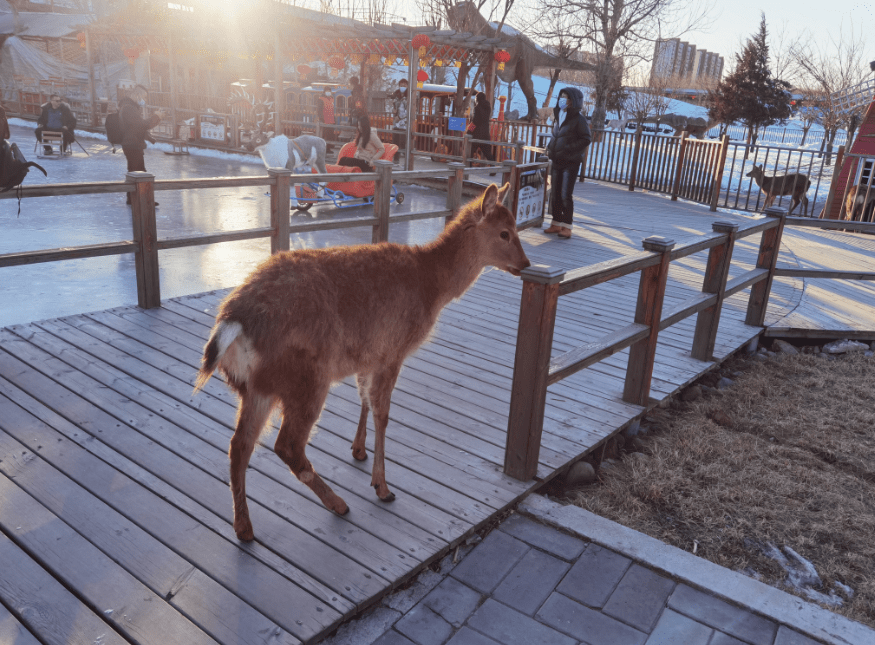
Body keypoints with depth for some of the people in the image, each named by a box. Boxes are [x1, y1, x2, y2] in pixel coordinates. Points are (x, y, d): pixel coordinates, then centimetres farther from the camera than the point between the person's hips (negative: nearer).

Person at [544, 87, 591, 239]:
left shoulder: (578, 119, -8)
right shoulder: (557, 116, 13)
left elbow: (586, 139, -11)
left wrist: (567, 149, -18)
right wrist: (550, 147, 7)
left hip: (571, 162, -7)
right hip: (557, 162, 7)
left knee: (566, 195, -9)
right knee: (555, 194, 9)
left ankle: (566, 226, -1)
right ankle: (556, 223, 19)